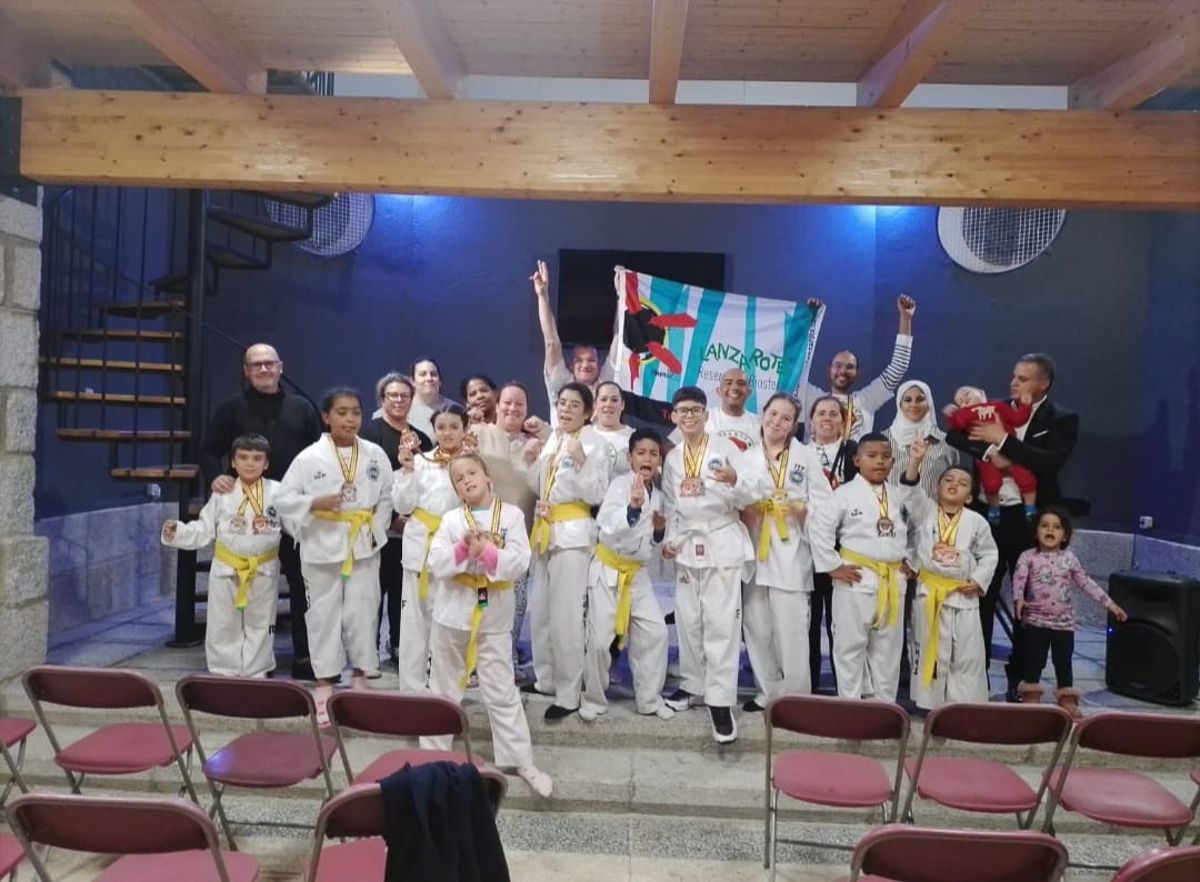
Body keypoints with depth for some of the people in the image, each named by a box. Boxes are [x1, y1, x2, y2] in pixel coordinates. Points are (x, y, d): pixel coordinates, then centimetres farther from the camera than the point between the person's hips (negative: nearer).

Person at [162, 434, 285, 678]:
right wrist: (178, 532, -9)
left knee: (260, 625, 11)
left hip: (263, 570, -1)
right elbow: (204, 530, 3)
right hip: (226, 568, 1)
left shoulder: (277, 492, -6)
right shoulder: (223, 494, -3)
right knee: (222, 626, 9)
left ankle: (256, 674, 25)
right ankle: (224, 674, 24)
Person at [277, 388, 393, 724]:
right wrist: (316, 504, -20)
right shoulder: (309, 457, -7)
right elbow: (285, 499, -4)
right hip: (322, 545, -1)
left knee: (363, 612, 6)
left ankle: (360, 679, 24)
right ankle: (325, 686, 19)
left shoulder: (375, 454, 0)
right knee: (324, 614, 7)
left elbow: (386, 498, 7)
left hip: (363, 545, 2)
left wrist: (376, 529, -4)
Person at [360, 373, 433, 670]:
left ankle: (398, 647, 20)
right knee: (377, 585, -2)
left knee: (403, 587, 9)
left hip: (414, 525, 4)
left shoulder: (422, 439, 14)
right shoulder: (370, 432, -1)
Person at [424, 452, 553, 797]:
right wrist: (464, 548, -24)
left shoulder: (512, 515, -5)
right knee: (443, 688, 14)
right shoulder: (451, 519, -2)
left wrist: (486, 552, -24)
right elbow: (436, 565, -10)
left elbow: (520, 563, -14)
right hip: (453, 611, 1)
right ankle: (433, 754, 30)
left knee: (502, 692, 6)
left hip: (494, 616, -1)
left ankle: (521, 761, 16)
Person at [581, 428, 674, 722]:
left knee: (656, 633, 2)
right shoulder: (621, 483, -14)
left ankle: (649, 698, 18)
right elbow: (607, 524, -32)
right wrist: (632, 507, -46)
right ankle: (593, 700, 15)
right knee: (600, 639, -5)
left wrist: (659, 532, -3)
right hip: (608, 569, -6)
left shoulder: (657, 496, 6)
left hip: (637, 572, 6)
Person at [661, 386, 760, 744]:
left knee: (721, 622, -8)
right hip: (687, 545, 5)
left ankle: (720, 700, -4)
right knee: (688, 619, 10)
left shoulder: (725, 448, -3)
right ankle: (693, 685, 26)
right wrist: (670, 539, 1)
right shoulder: (672, 458, 11)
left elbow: (753, 494, -10)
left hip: (722, 543, -5)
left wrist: (735, 480, -30)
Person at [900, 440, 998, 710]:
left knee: (967, 654, 3)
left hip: (963, 595, 1)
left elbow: (989, 554, 10)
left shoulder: (976, 521, 2)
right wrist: (916, 461, -28)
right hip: (929, 591, 0)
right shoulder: (924, 510, 1)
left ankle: (965, 705, 14)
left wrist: (978, 581, -3)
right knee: (930, 650, 6)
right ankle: (931, 703, 16)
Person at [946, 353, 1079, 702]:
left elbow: (1050, 463, -18)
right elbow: (955, 435, -1)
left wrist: (1004, 440, -19)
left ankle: (1020, 679, 21)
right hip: (988, 514, 3)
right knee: (980, 597, 8)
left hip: (1029, 519, -3)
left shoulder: (1062, 420, -3)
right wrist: (989, 451, -15)